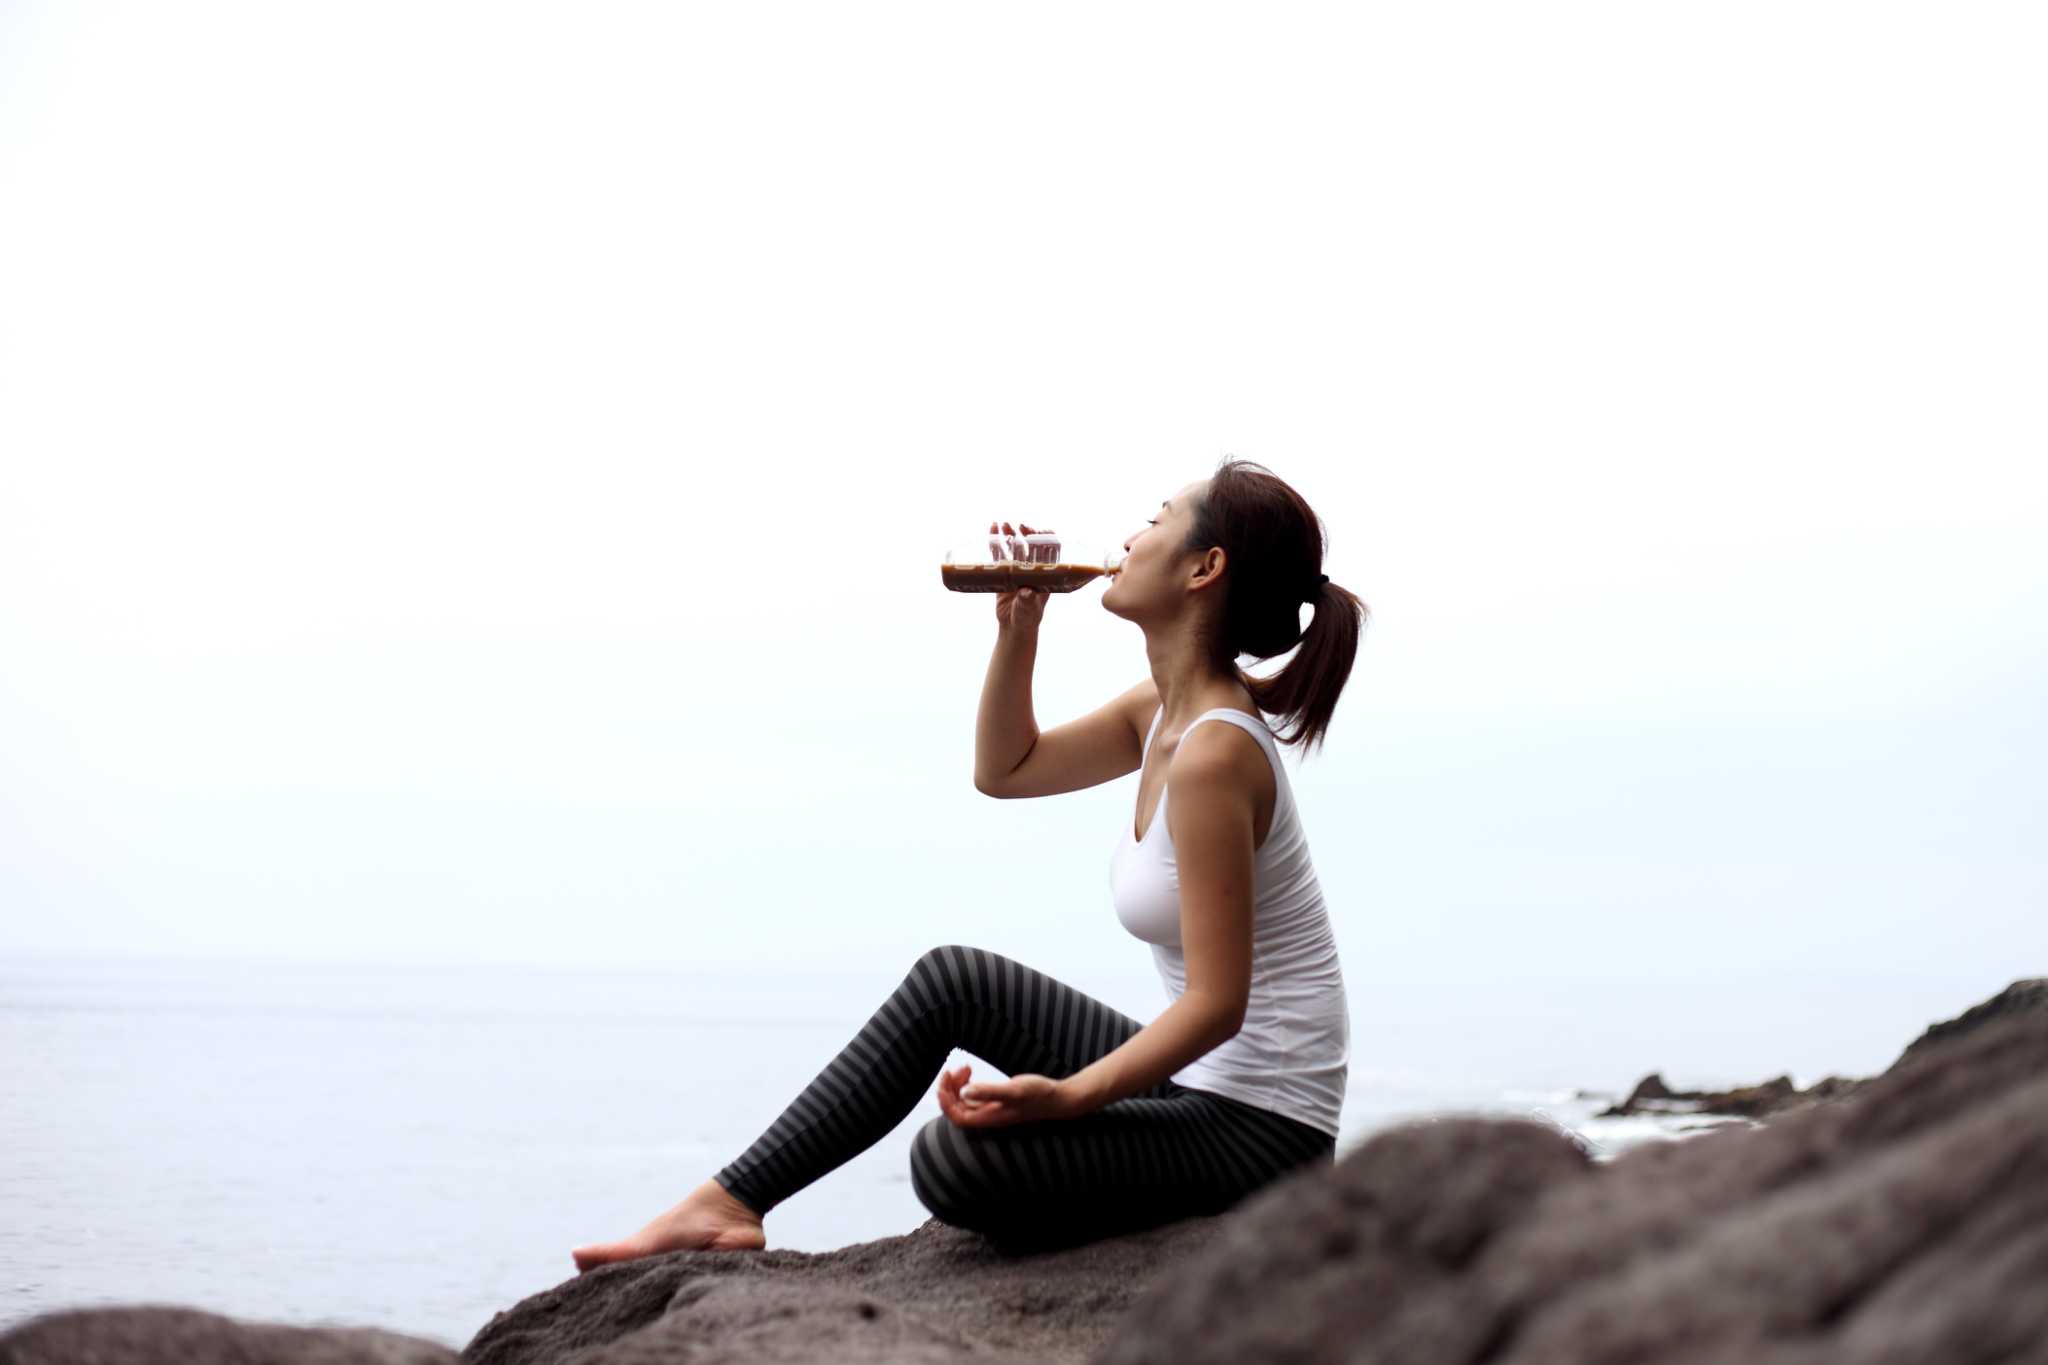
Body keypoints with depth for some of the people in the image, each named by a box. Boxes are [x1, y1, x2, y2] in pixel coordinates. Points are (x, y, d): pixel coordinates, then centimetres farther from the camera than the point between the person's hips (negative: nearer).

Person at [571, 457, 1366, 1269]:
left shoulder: (1213, 752, -23)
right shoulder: (1163, 710, 7)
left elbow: (1216, 1003, -24)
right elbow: (1004, 769, 21)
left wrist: (1066, 1096, -31)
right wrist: (1018, 628, 7)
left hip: (1260, 1129, -10)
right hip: (1200, 1083, 10)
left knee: (956, 1161, -25)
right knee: (950, 980, 6)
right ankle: (731, 1204, 8)